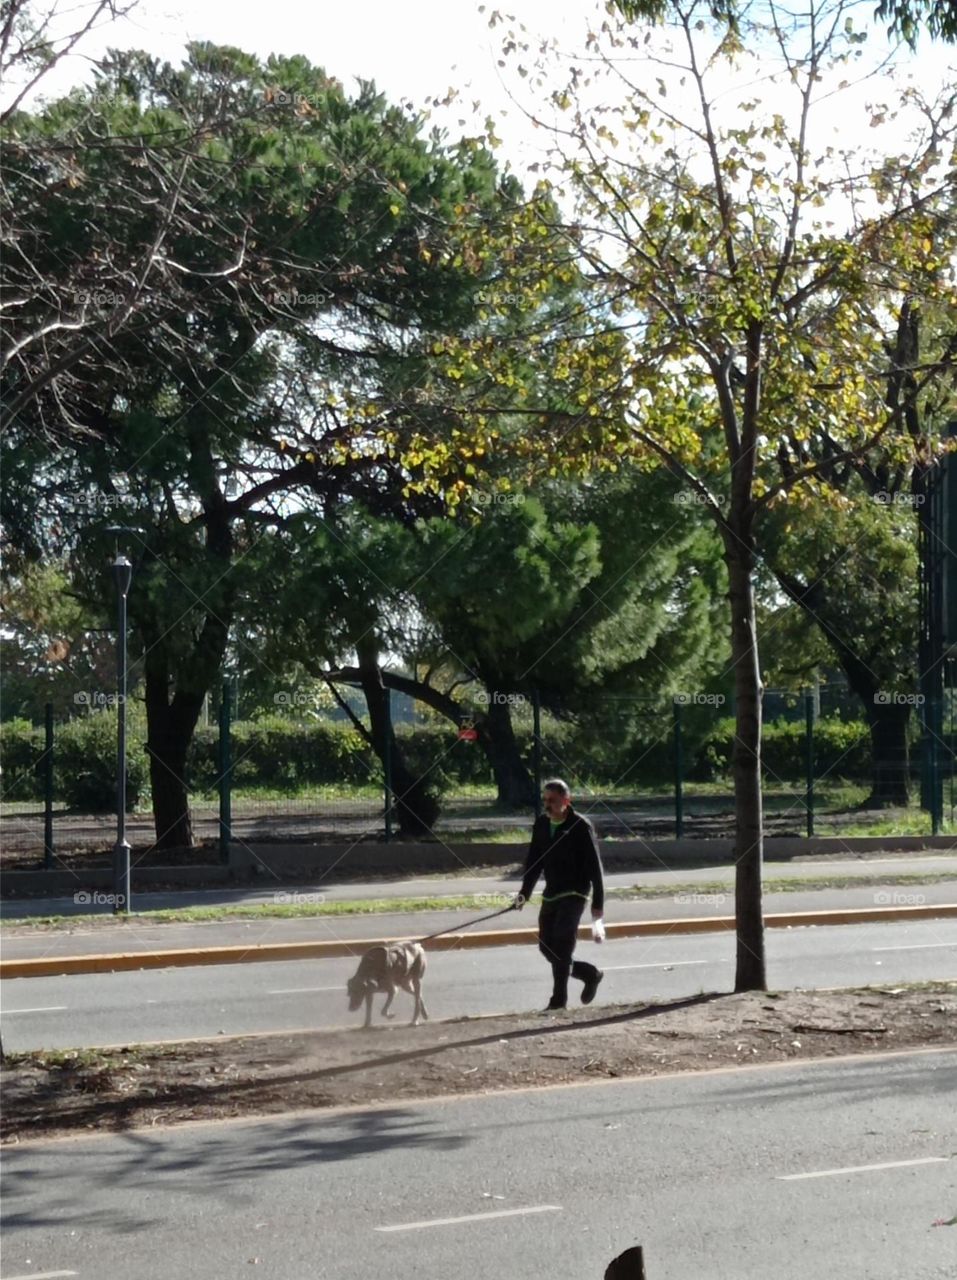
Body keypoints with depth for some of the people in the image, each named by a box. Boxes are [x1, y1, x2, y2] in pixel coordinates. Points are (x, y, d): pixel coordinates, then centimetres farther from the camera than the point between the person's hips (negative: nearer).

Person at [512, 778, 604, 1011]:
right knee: (547, 947, 6)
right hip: (551, 894, 7)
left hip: (574, 894, -7)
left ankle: (559, 1000, -11)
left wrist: (598, 902, -9)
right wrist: (524, 892, 1)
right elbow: (534, 860, 11)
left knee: (562, 945, -16)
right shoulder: (541, 824, 6)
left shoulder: (580, 826, -11)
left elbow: (594, 866, -9)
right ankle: (589, 974, 27)